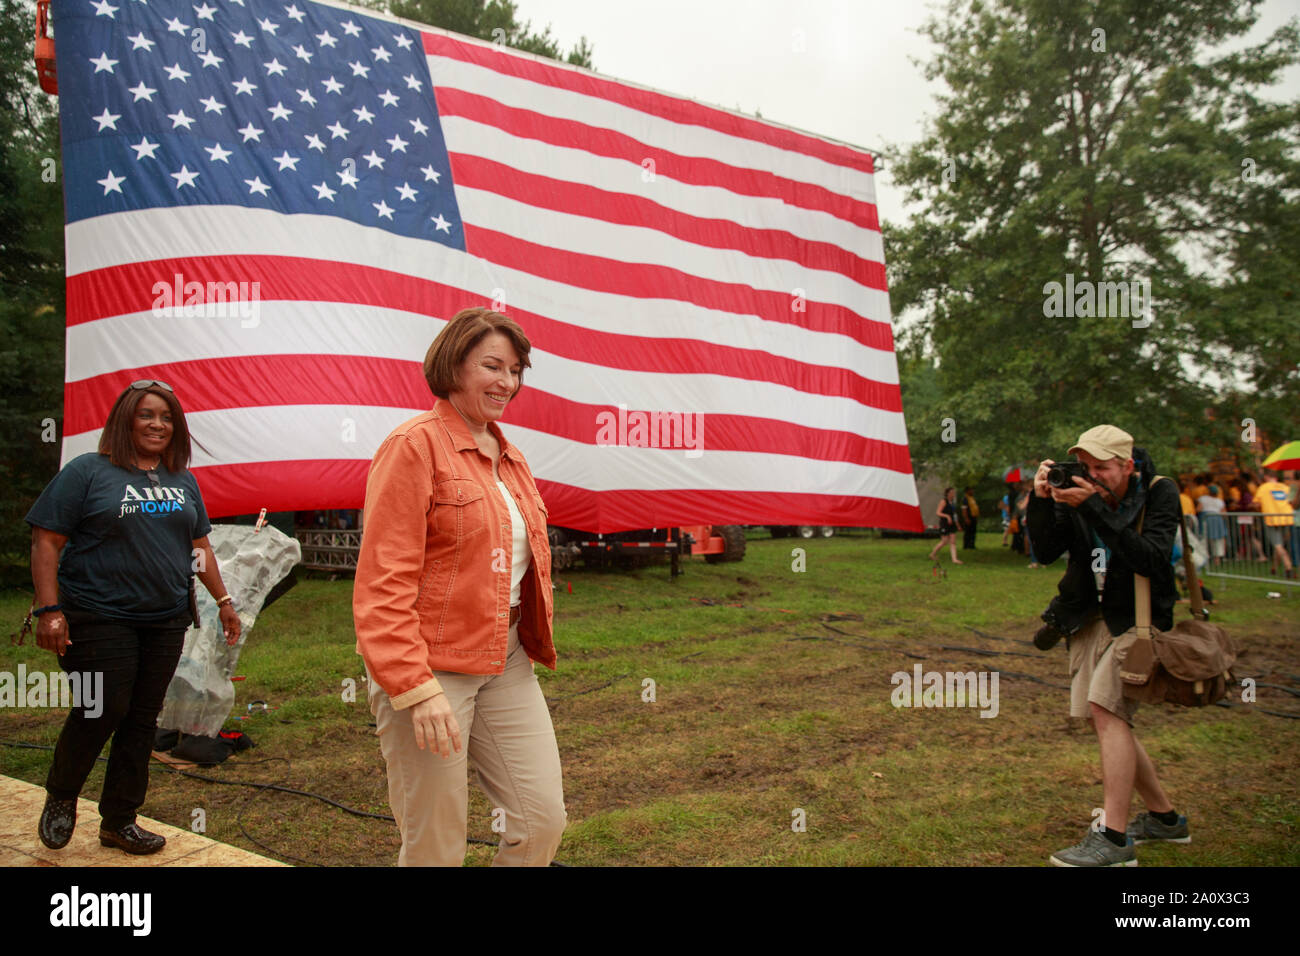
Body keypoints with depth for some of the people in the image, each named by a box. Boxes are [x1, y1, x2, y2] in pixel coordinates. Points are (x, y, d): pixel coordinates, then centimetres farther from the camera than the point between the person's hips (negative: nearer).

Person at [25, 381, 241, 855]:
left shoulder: (183, 480, 13)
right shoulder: (88, 472, -3)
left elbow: (199, 545, 20)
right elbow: (47, 540, -6)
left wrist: (223, 600, 16)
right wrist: (49, 610, -13)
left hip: (166, 621, 5)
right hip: (98, 617, -5)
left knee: (142, 720, 8)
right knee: (103, 711, -5)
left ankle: (118, 821, 21)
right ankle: (60, 797, 24)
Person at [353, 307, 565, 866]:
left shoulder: (509, 458, 13)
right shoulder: (415, 445, -11)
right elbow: (384, 581, -17)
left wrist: (535, 644, 16)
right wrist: (417, 688, -22)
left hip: (507, 664, 7)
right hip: (430, 668, -7)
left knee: (544, 818, 6)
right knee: (435, 846, 4)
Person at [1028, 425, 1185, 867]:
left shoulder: (1159, 494, -12)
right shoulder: (1079, 494, -4)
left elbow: (1150, 558, -27)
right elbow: (1046, 551, -9)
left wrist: (1094, 509, -33)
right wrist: (1041, 501, -24)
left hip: (1137, 618, -5)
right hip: (1089, 618, 6)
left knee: (1108, 710, -20)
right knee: (1109, 722, 9)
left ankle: (1114, 840, -16)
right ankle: (1164, 818, 28)